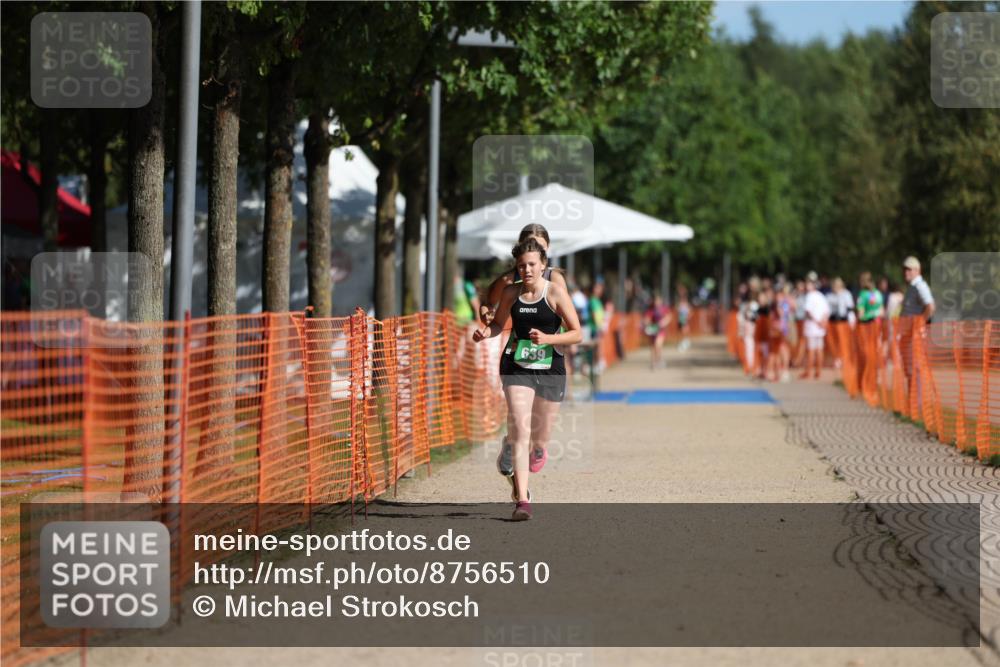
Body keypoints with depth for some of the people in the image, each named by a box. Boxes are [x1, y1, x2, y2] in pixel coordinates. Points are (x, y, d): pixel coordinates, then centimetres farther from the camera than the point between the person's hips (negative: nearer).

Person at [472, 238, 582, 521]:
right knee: (520, 432, -14)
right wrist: (486, 332, -6)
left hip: (550, 370, -1)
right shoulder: (511, 292, 1)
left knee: (540, 438, 12)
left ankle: (538, 449, 52)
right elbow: (498, 323, 17)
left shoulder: (556, 293, -9)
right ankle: (522, 499, -16)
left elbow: (576, 334, -8)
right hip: (516, 368, 1)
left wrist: (547, 338, -24)